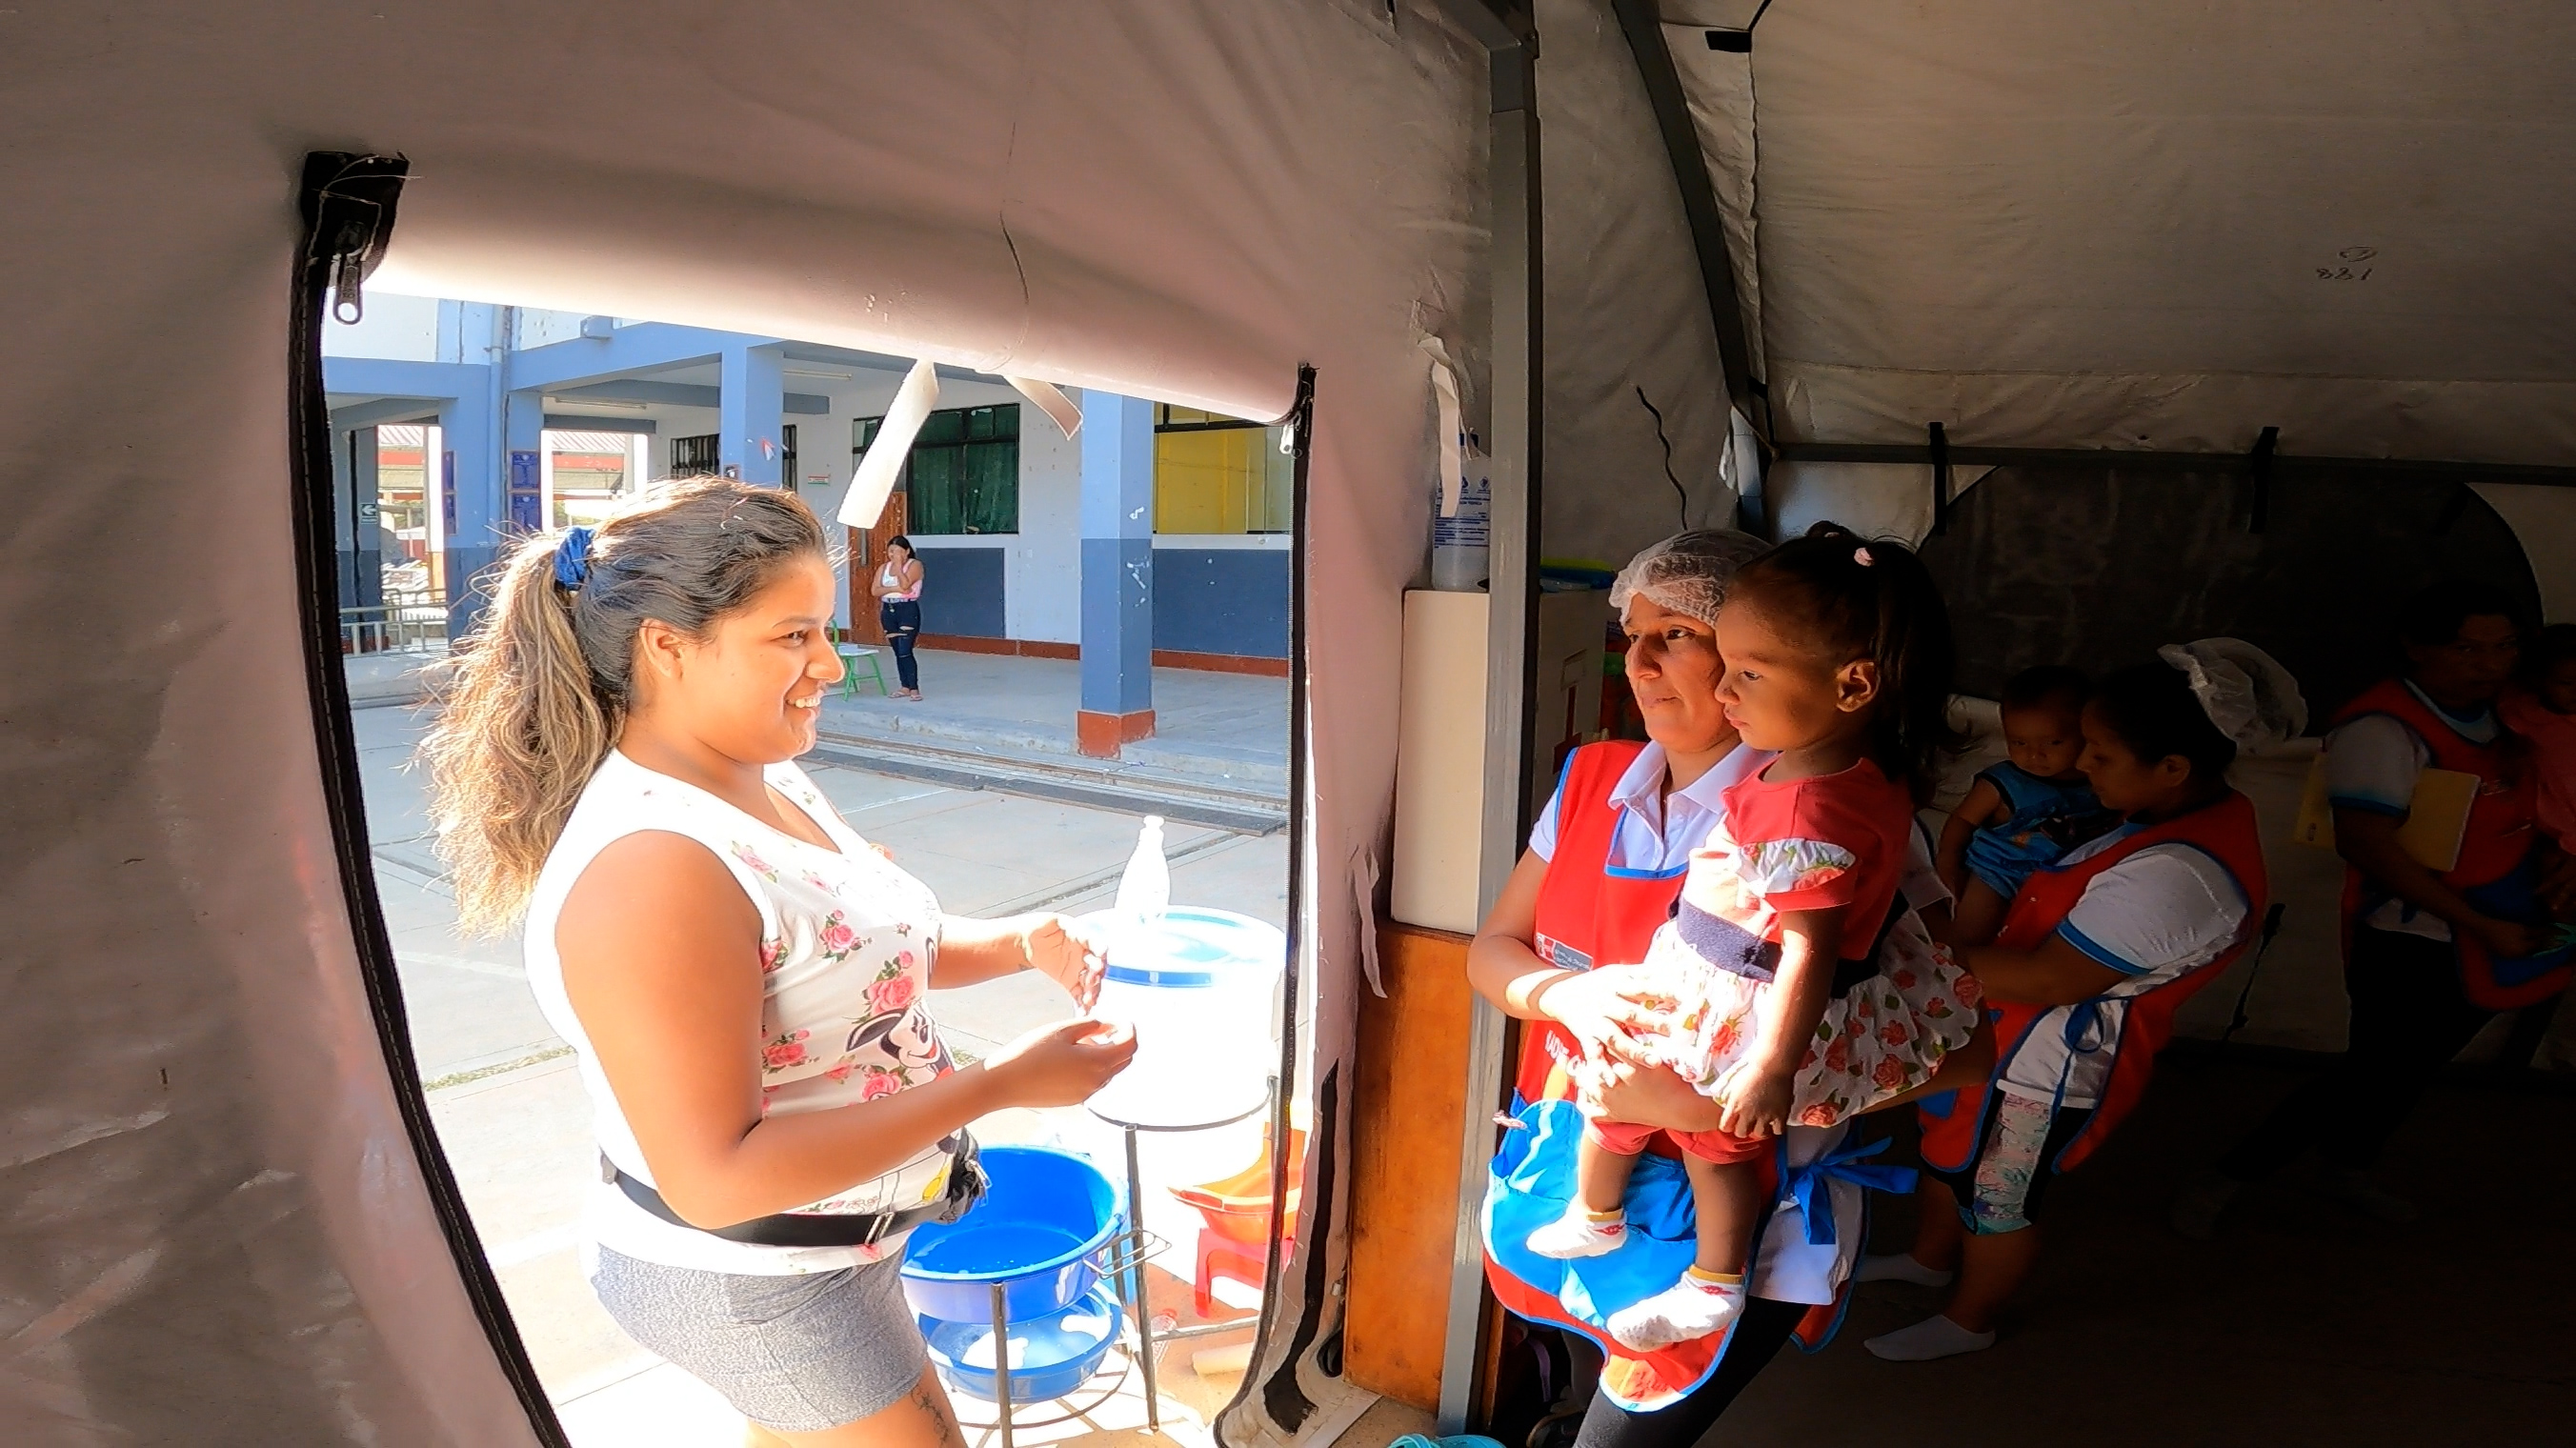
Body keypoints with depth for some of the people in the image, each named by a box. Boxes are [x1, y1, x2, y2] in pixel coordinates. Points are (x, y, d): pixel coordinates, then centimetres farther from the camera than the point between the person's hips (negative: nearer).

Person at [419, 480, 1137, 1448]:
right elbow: (714, 1177, -32)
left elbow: (848, 960, 12)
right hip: (749, 1283, -8)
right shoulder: (653, 868, -31)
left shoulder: (767, 782, -2)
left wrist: (1020, 946, -6)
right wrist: (999, 1085, -31)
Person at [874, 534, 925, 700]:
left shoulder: (915, 565, -4)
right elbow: (876, 590, 0)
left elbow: (905, 584, -18)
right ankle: (905, 688, 14)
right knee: (897, 652, 8)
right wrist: (894, 589, -15)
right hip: (888, 611, 6)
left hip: (908, 610, -6)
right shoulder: (883, 567, 11)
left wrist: (898, 564, -13)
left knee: (905, 651, -13)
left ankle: (914, 689, -9)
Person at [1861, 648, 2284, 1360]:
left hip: (2055, 1061, -9)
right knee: (1951, 1146, 27)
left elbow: (2048, 981, -30)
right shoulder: (2209, 811, -3)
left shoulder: (2175, 875, -34)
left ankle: (1968, 1321, 41)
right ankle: (1930, 1258, 52)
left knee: (1997, 1195, 15)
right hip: (2014, 1034, 9)